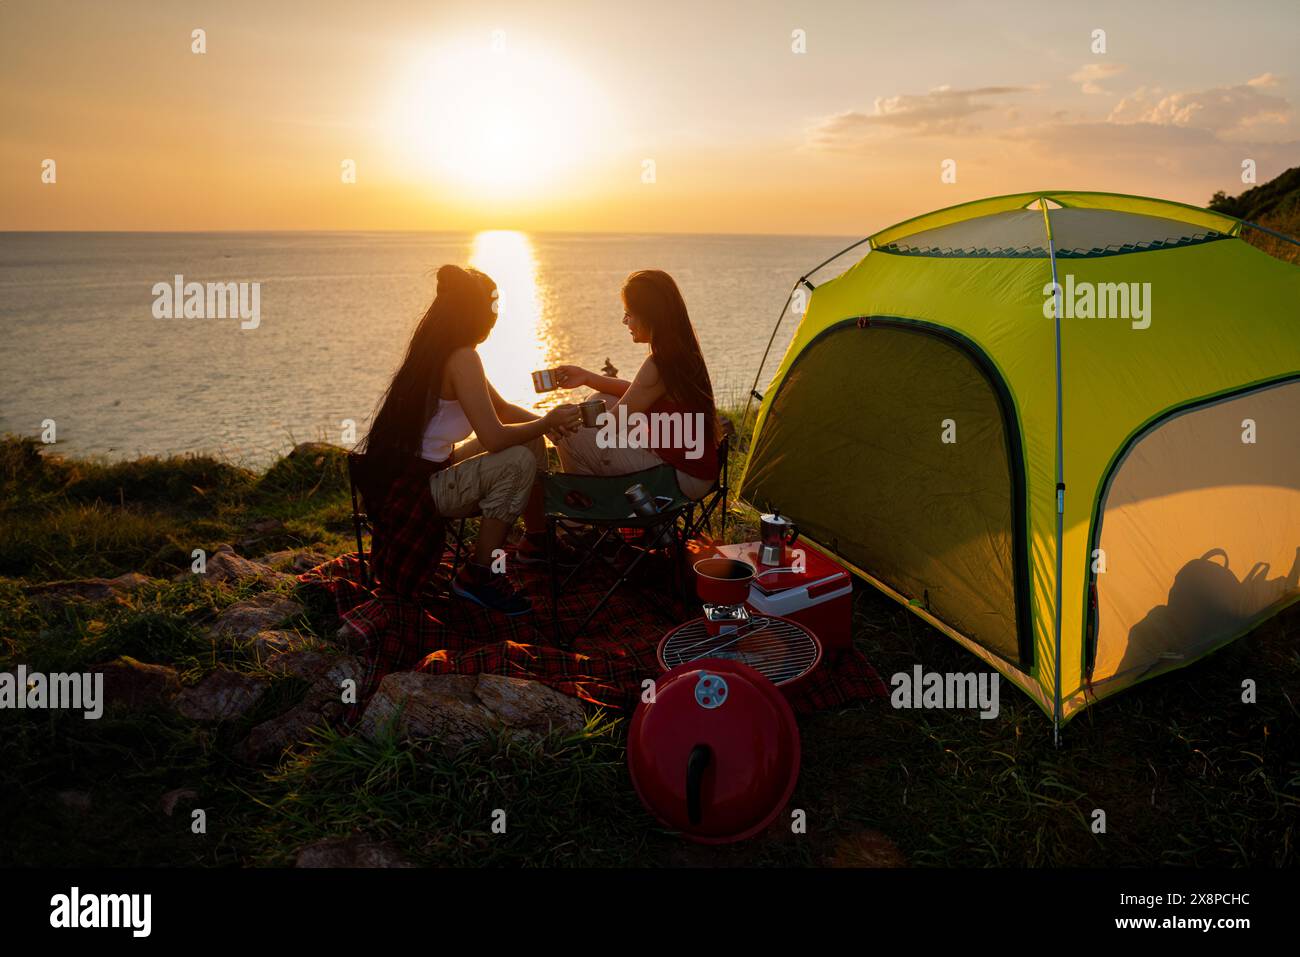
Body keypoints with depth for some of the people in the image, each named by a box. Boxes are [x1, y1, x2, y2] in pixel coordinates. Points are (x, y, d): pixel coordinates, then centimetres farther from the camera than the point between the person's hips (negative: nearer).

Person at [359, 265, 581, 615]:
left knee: (530, 440, 13)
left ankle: (537, 540, 29)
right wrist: (546, 422, -13)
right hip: (419, 486, -10)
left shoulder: (438, 351, 9)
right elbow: (494, 437, -29)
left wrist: (541, 420, -3)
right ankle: (478, 576, -13)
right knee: (518, 461, -26)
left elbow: (501, 408, 16)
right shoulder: (462, 358, -22)